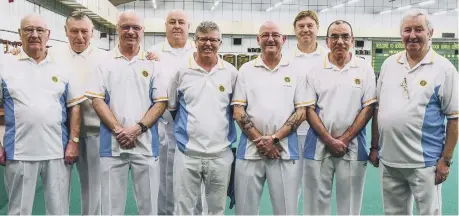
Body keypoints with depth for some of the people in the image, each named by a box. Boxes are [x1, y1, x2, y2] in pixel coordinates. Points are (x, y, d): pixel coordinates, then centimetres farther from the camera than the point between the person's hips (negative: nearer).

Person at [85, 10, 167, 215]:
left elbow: (161, 102, 2)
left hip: (146, 144, 1)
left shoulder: (152, 64, 7)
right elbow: (97, 99, 0)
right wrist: (118, 130, -12)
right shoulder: (105, 63, 7)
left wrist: (138, 128, -11)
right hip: (112, 144, 0)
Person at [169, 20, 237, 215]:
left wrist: (224, 128, 5)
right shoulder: (181, 70, -1)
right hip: (187, 154, -1)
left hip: (221, 154, 1)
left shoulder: (231, 72, 2)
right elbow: (171, 106, 9)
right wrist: (188, 127, 7)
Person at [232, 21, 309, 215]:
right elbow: (238, 111, 1)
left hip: (285, 150, 0)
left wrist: (274, 138, -10)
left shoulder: (295, 71, 5)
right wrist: (259, 141, -9)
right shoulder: (246, 70, 6)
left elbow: (301, 111, 1)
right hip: (250, 150, 1)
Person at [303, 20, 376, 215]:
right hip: (319, 145, 0)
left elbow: (368, 108, 0)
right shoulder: (315, 70, 2)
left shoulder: (364, 69, 2)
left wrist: (345, 139, -8)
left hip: (353, 146, 0)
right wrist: (329, 140, -9)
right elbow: (309, 110, 0)